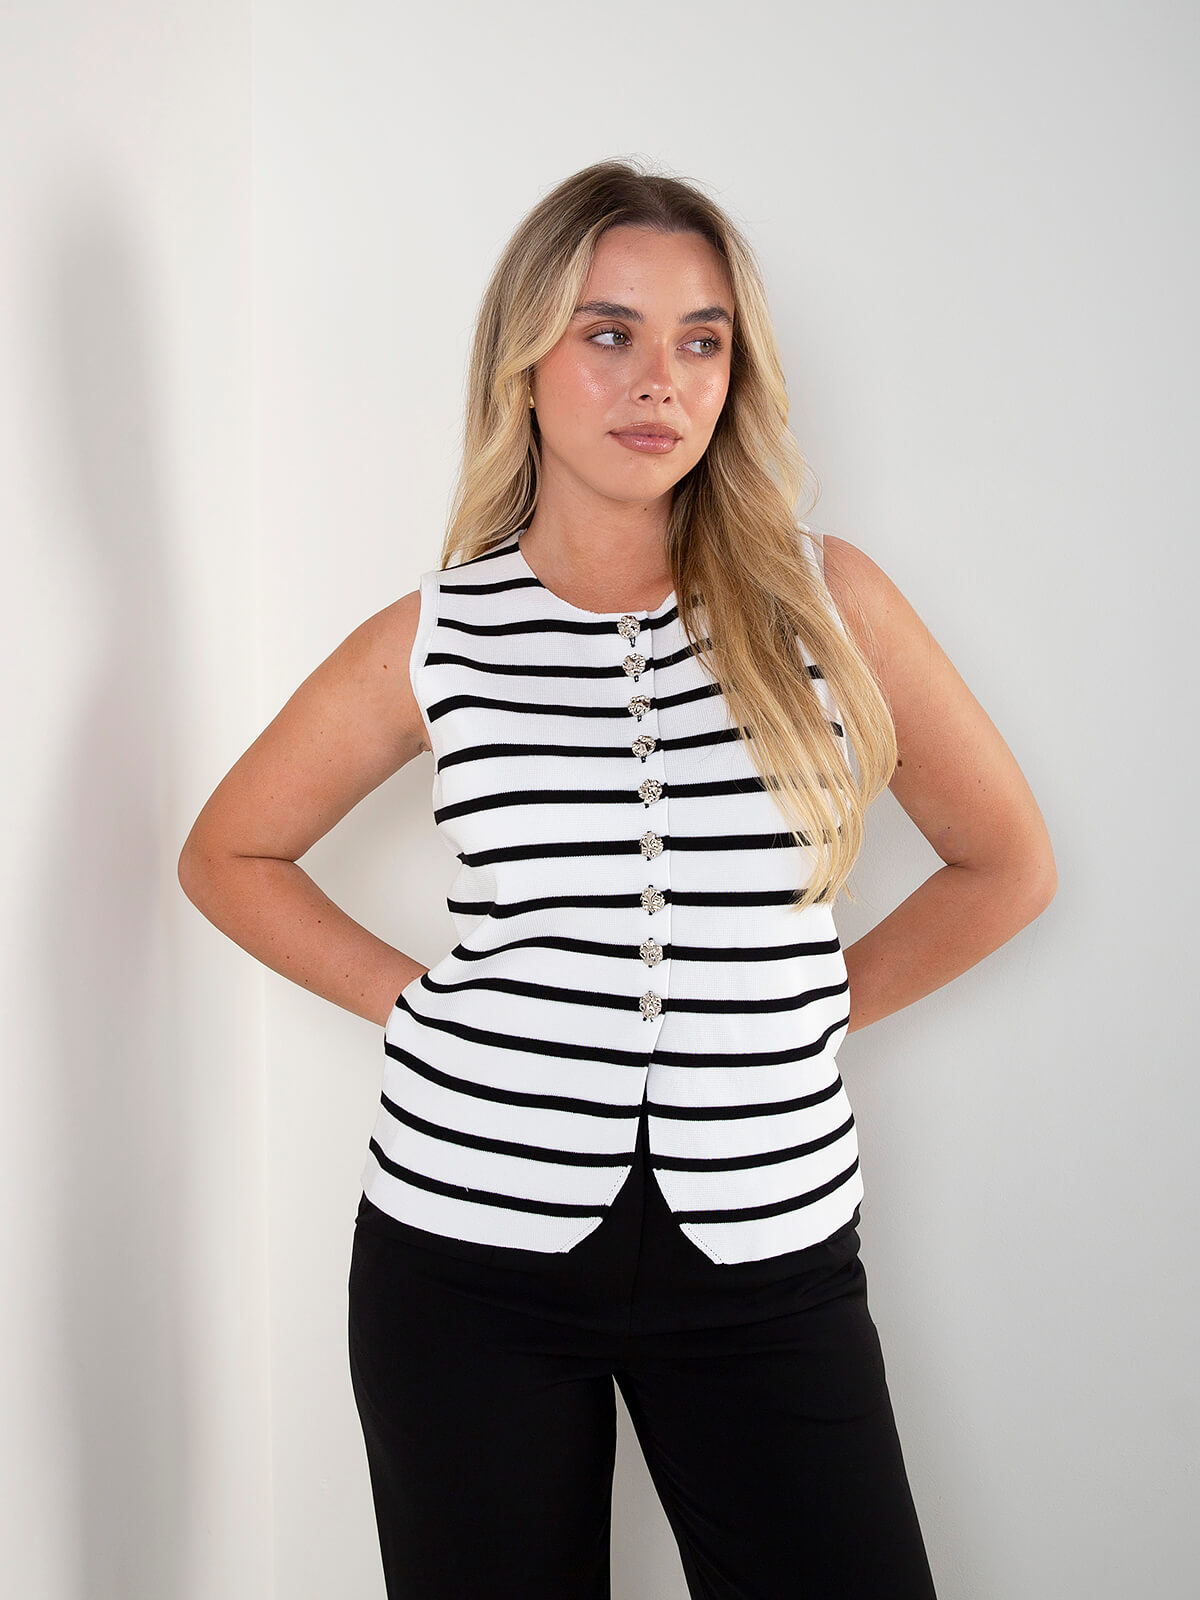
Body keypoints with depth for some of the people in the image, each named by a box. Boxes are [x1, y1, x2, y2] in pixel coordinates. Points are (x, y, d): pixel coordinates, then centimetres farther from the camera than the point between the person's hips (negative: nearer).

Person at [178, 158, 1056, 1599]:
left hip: (765, 1250, 1)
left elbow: (1006, 862, 10)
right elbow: (229, 853, 13)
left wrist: (813, 1006, 4)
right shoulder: (434, 641, 0)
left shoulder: (824, 601, -1)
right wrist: (406, 996, 2)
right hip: (469, 1241, 0)